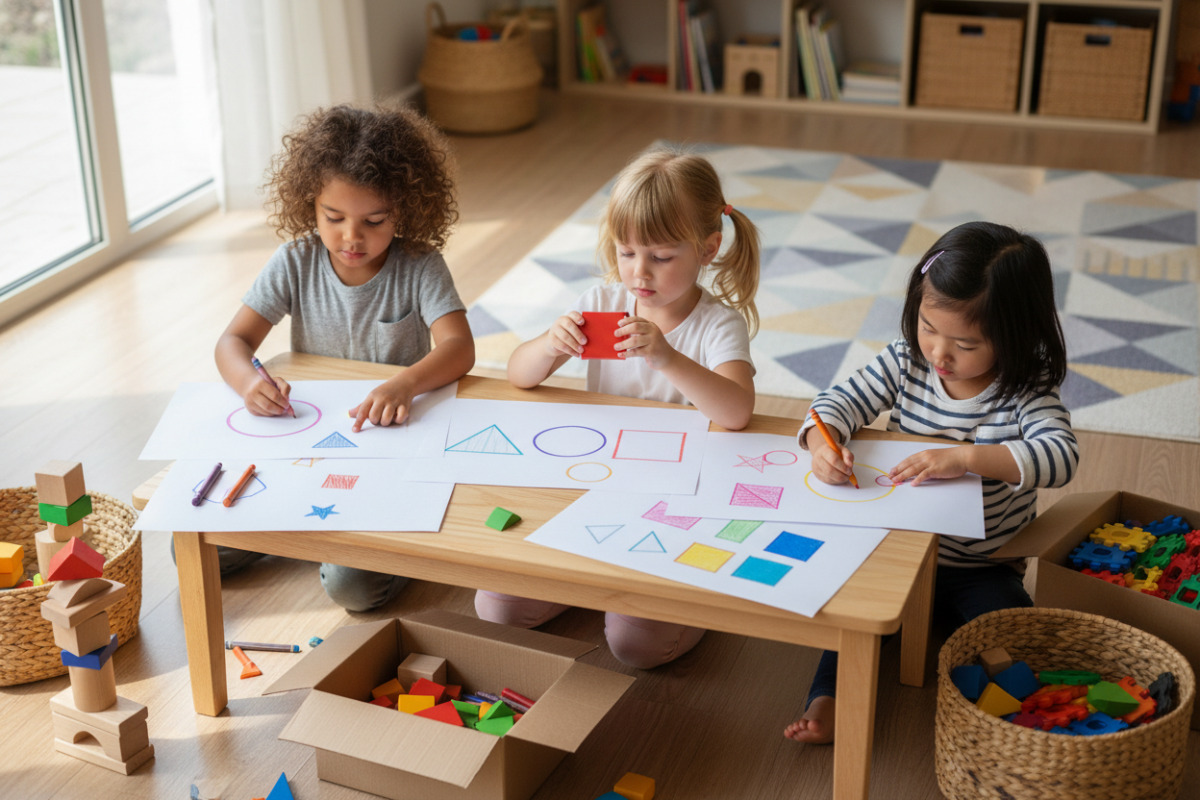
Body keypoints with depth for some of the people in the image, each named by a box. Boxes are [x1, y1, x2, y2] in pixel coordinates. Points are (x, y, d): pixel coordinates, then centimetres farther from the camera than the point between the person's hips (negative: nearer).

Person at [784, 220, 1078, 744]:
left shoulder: (1026, 391, -15)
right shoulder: (905, 363, -6)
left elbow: (1061, 456, -30)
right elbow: (840, 402, -7)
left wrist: (964, 458, -41)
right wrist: (822, 443, -32)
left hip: (982, 571, -2)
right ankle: (830, 697, -24)